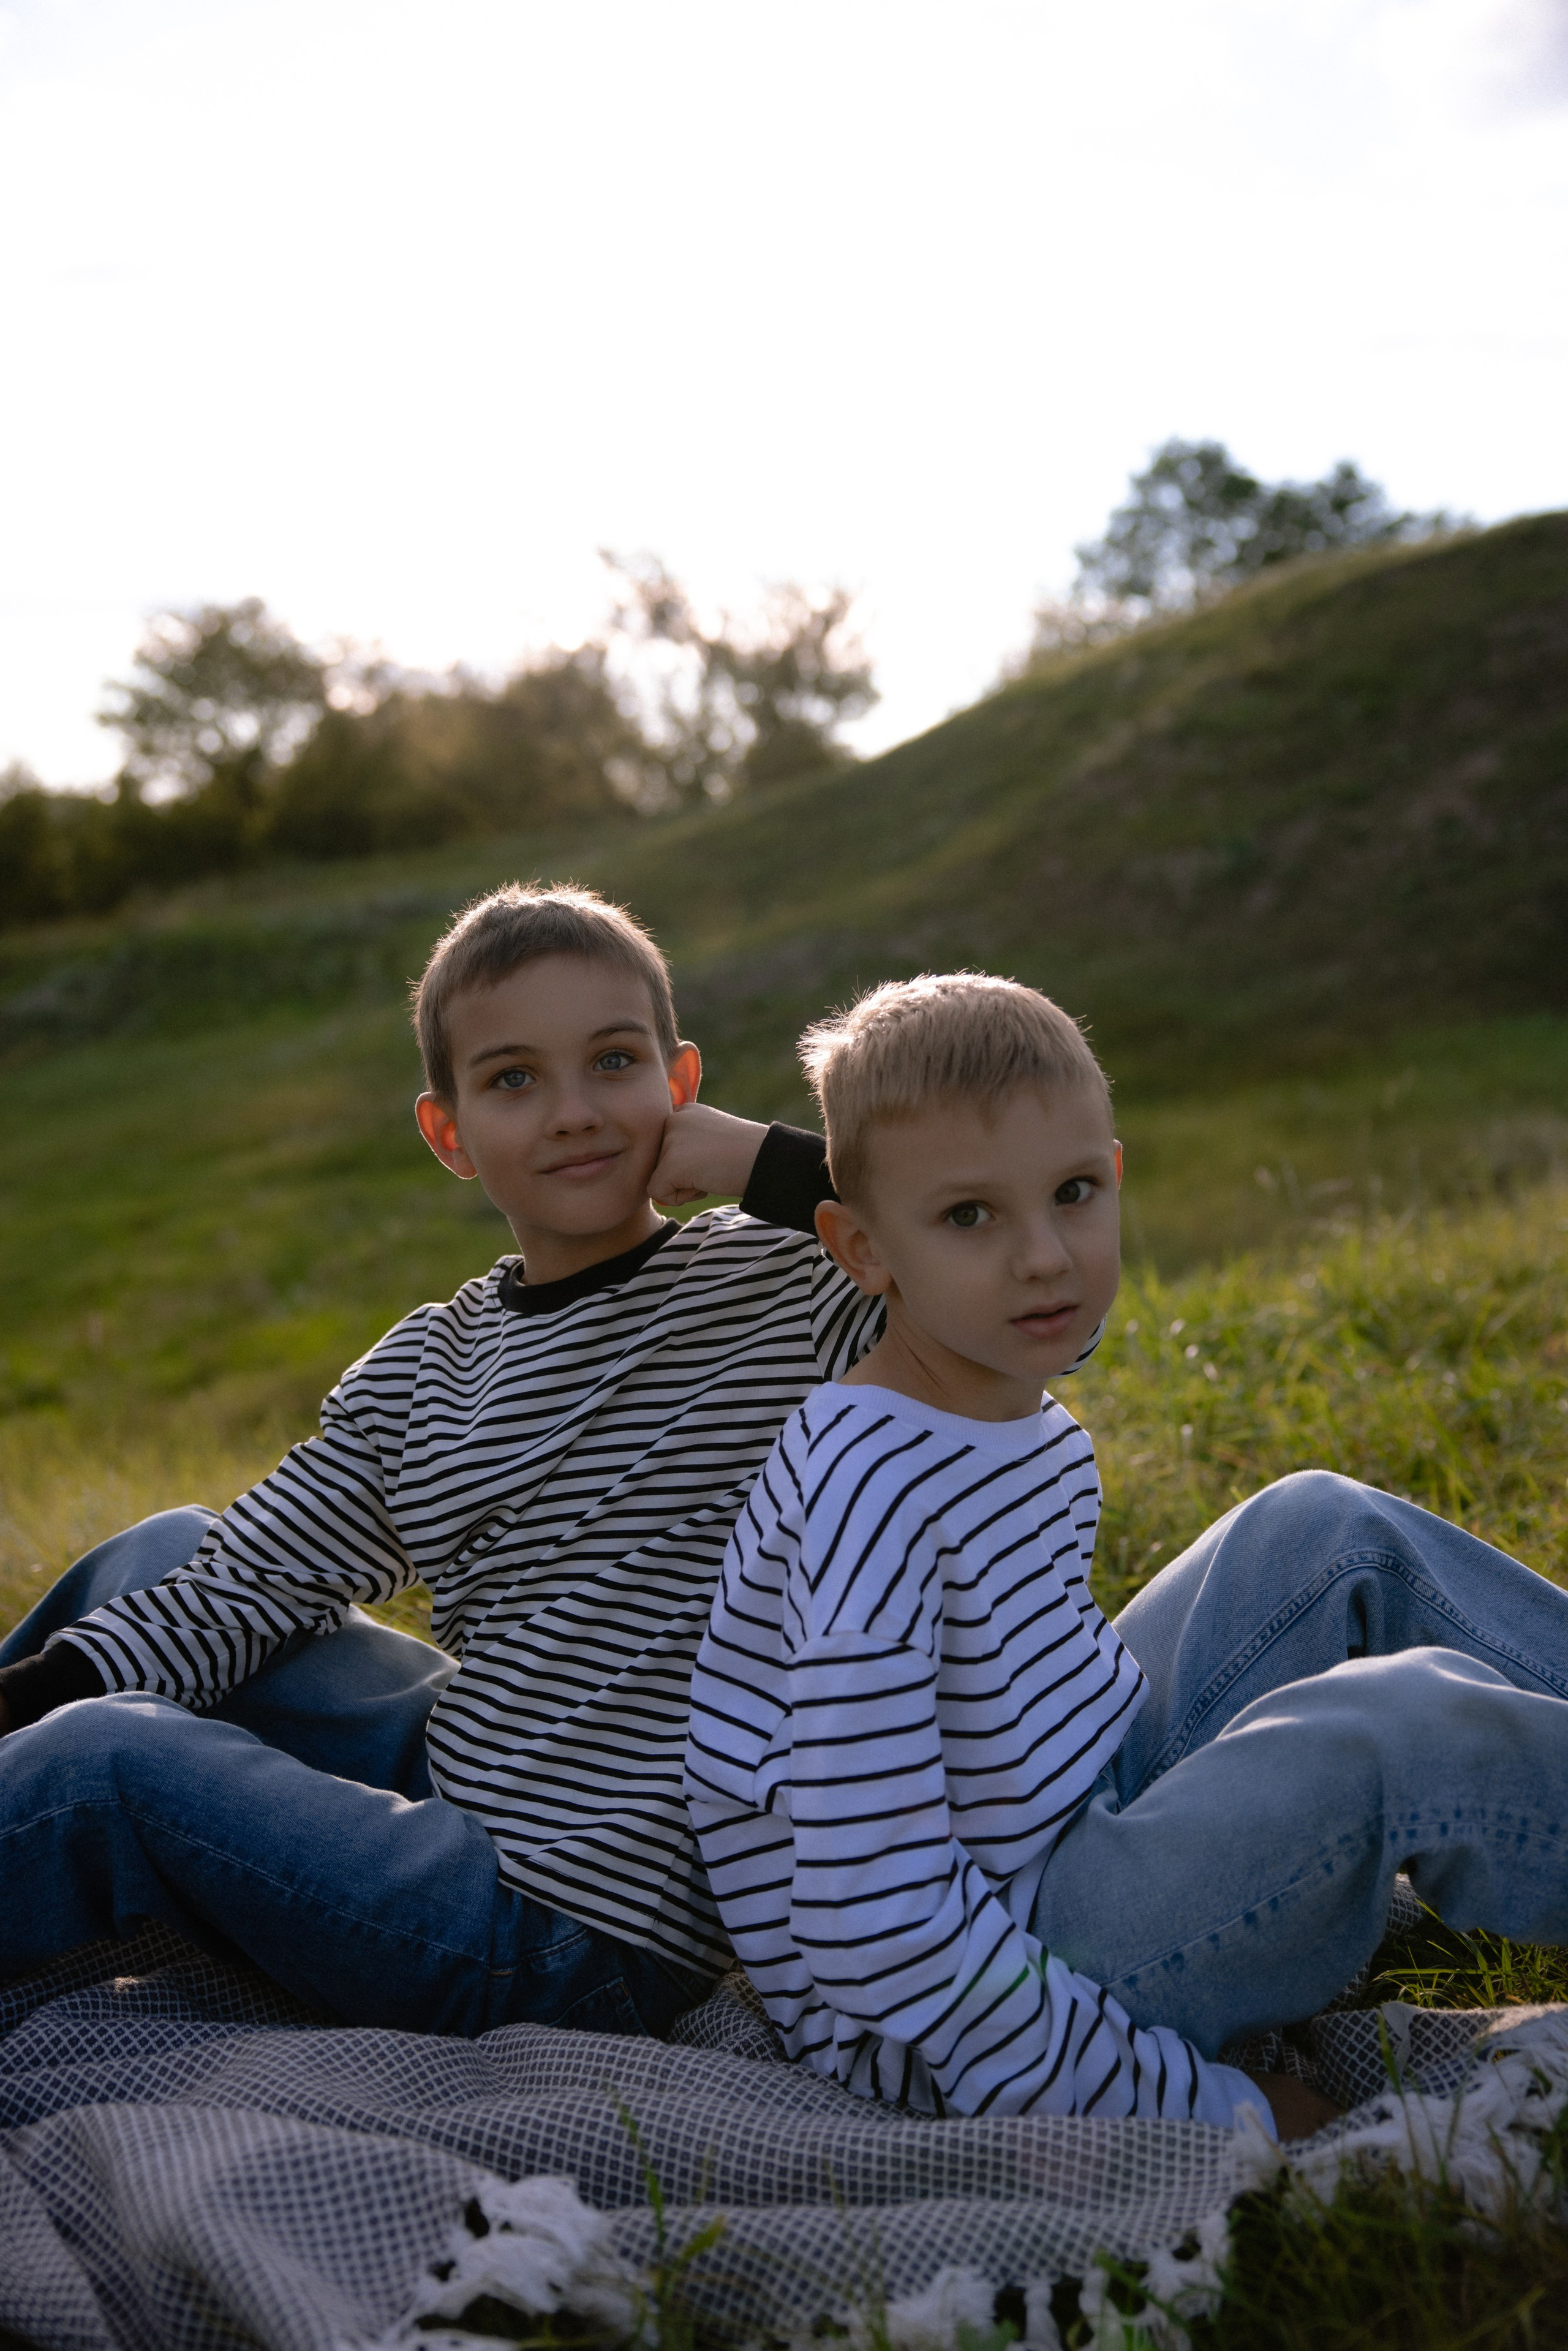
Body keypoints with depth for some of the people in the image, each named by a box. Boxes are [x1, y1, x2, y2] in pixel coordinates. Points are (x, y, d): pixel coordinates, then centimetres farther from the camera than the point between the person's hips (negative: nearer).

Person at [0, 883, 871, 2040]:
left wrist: (768, 1162, -24)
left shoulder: (780, 1293, -13)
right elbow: (258, 1576, 6)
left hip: (591, 1934, -7)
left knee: (109, 1766, -14)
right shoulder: (422, 1373, 5)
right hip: (452, 1766, 7)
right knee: (167, 1552, 16)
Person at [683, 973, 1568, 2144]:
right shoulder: (870, 1483, -27)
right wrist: (1195, 2105, -23)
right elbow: (877, 1926, -29)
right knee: (1414, 1726, -22)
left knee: (1331, 1531, 9)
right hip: (943, 2026, -9)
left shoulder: (1030, 1424, 2)